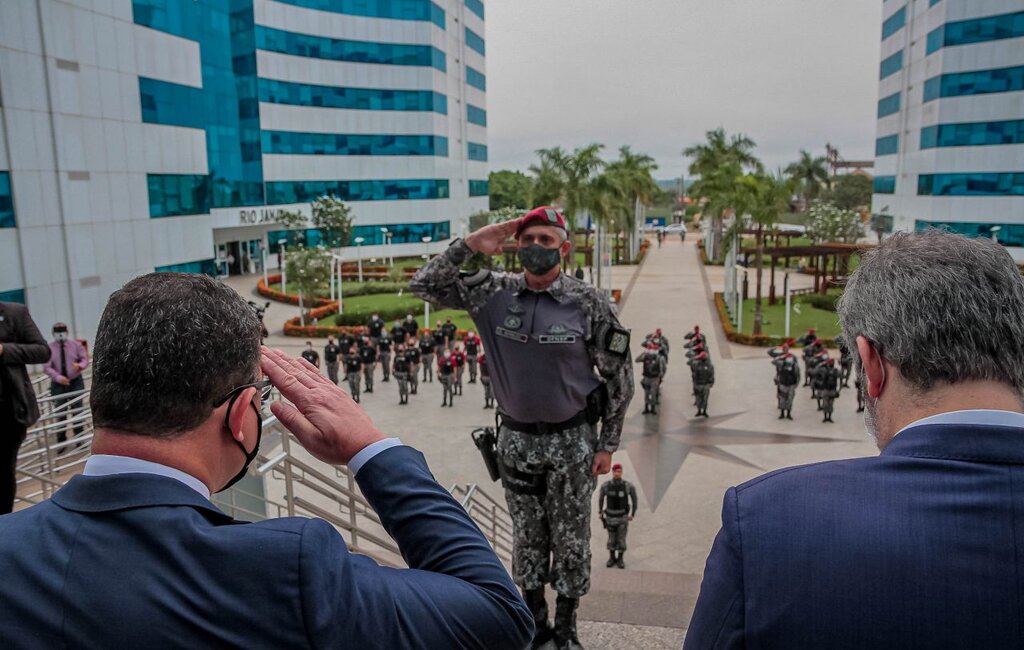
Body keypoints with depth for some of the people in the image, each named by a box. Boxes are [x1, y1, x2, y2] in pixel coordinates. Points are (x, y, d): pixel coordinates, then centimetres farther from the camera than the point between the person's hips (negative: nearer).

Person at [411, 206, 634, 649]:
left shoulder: (589, 304, -13)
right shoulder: (495, 292, -6)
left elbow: (618, 378, -6)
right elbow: (425, 285, -6)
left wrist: (607, 444, -4)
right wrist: (469, 244, -17)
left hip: (572, 440, -2)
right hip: (516, 437, 3)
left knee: (570, 537, 12)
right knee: (527, 533, 17)